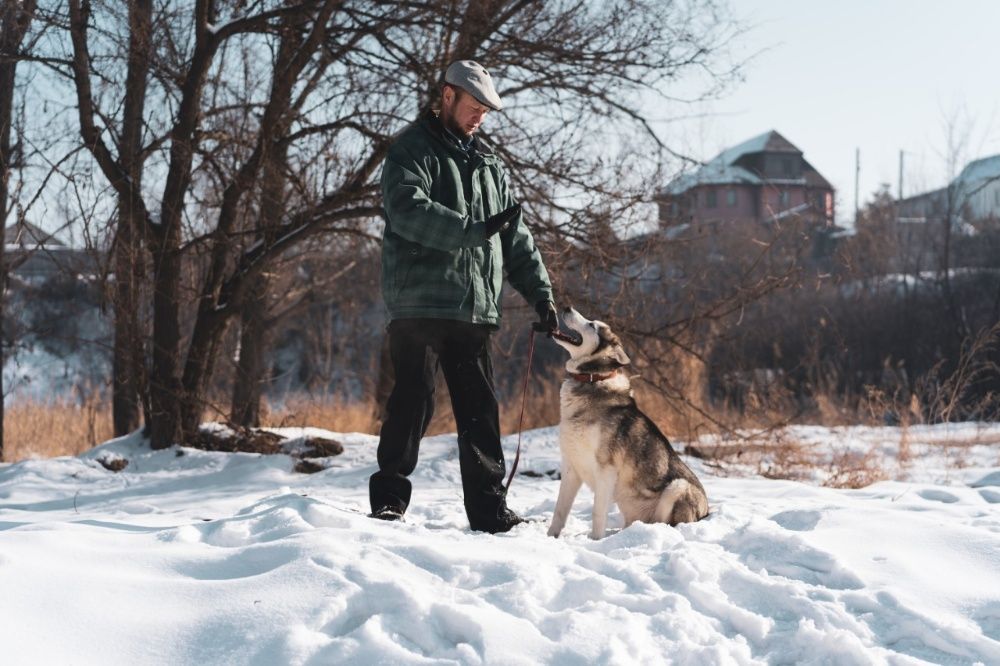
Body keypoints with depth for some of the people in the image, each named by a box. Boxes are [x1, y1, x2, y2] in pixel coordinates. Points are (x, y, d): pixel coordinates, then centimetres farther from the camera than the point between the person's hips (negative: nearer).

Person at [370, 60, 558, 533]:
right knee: (412, 404, -5)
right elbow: (409, 212, -18)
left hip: (475, 308, 6)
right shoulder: (412, 151, 0)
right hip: (420, 303, -6)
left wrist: (540, 294, 12)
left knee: (480, 410, 5)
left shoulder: (488, 164, 21)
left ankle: (489, 511, 8)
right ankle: (389, 500, 3)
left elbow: (516, 237, 20)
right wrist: (475, 229, -23)